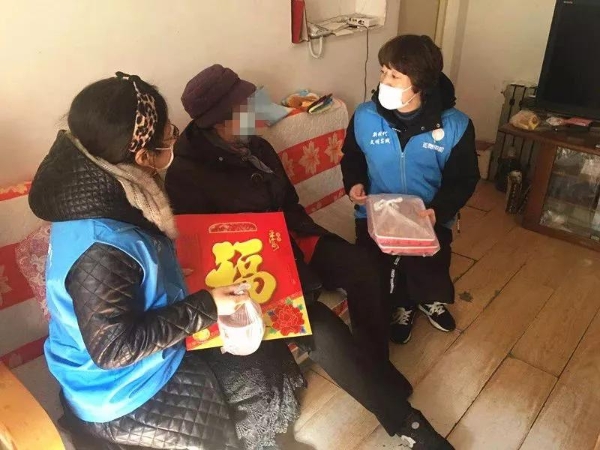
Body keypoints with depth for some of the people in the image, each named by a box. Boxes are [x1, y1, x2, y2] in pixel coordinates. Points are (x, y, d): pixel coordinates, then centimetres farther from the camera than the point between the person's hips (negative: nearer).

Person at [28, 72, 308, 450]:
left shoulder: (105, 195, -7)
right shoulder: (100, 248, -36)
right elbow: (114, 348, -30)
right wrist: (205, 308, -26)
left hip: (150, 351, 8)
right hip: (124, 395, -8)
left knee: (267, 352, 14)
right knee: (268, 393, 3)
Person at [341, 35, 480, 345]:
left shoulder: (455, 126, -12)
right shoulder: (365, 117, -9)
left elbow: (465, 179, -2)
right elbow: (351, 156, 9)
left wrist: (439, 209, -19)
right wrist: (354, 183, -11)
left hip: (429, 217, 0)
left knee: (427, 270, -10)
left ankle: (431, 299, 32)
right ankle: (401, 304, 23)